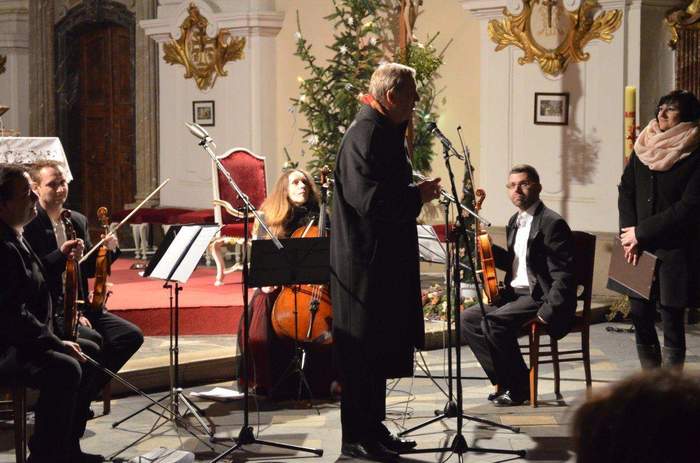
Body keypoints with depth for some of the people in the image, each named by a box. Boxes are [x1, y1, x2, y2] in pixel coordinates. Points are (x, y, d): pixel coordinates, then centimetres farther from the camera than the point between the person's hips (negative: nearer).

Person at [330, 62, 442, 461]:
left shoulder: (383, 130, 13)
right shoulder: (367, 133, -18)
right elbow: (371, 200, -25)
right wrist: (418, 195, -15)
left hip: (384, 261, 11)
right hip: (367, 263, -10)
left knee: (380, 349, 16)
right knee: (363, 353, -1)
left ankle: (373, 429, 26)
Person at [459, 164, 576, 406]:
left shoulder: (552, 223, -13)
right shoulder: (515, 222, 16)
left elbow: (563, 276, -17)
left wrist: (547, 313, -24)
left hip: (540, 297, -9)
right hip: (515, 294, 9)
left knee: (493, 322, -28)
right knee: (467, 318, -5)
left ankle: (519, 387, -11)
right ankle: (504, 381, -1)